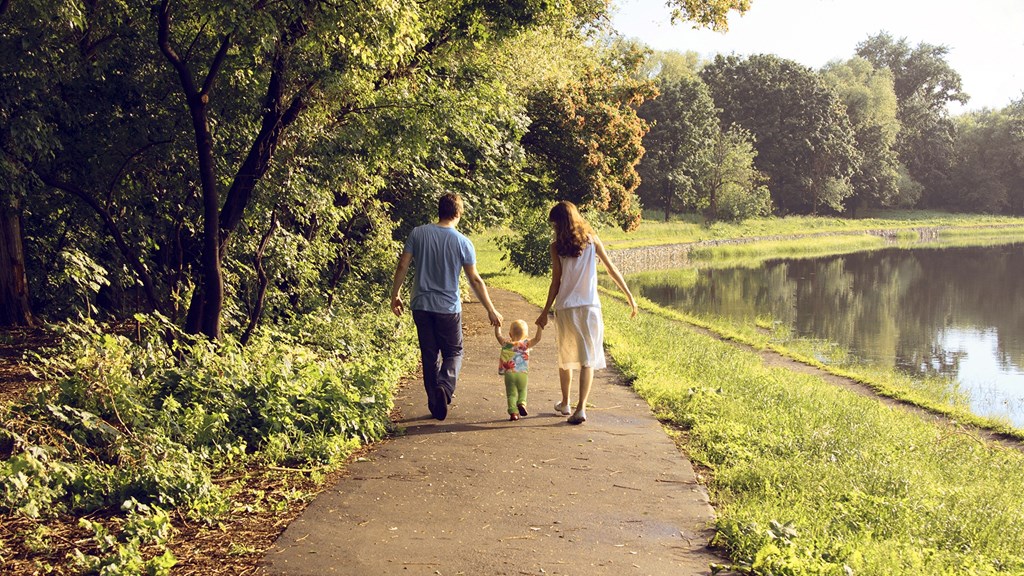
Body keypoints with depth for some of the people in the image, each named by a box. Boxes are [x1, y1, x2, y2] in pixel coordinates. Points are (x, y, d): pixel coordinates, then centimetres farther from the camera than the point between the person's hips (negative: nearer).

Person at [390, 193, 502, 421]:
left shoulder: (418, 233, -1)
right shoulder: (462, 242, -7)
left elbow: (402, 267, -1)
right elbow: (475, 280, -4)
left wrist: (395, 295, 13)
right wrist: (491, 310, 4)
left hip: (421, 306, 2)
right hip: (448, 308, -2)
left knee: (429, 355, 12)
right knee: (453, 352, 12)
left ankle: (436, 405, 15)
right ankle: (444, 386, -15)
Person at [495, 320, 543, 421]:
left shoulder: (506, 343, -1)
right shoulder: (526, 344, -5)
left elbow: (498, 335, 14)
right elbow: (537, 338, -9)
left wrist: (497, 324, 23)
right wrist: (540, 327, -9)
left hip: (509, 374, 0)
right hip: (522, 374, 0)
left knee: (511, 393, 4)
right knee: (522, 391, 19)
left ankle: (513, 412, -6)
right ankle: (522, 403, -7)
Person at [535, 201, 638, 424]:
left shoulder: (557, 246, -3)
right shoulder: (592, 240, 1)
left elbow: (556, 282, -4)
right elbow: (612, 269, 1)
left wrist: (545, 311, 3)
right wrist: (630, 296, 8)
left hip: (565, 308, 0)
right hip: (590, 307, 0)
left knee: (565, 358, 17)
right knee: (587, 359, 1)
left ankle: (565, 403, 30)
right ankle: (581, 408, -11)